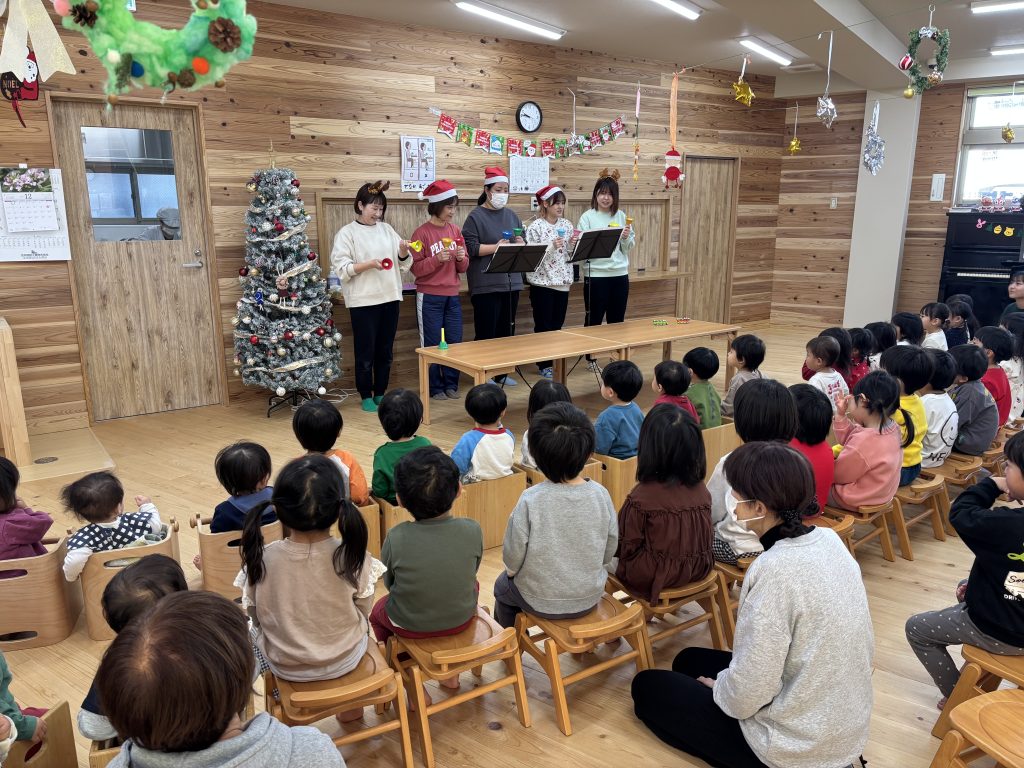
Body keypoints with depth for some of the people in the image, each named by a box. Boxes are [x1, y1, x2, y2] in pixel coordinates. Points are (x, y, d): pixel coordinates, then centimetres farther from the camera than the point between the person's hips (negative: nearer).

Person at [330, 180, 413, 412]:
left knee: (385, 350, 11)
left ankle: (380, 393, 24)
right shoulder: (347, 232, -4)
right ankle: (366, 397, 15)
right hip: (363, 300, -5)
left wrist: (404, 252, -10)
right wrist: (368, 264, -22)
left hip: (390, 297, 5)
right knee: (365, 351, 3)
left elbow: (403, 262, 11)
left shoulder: (386, 229, 11)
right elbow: (341, 267, -12)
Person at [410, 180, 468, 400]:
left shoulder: (456, 231, 8)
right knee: (432, 344, 2)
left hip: (453, 296, 5)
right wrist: (437, 259, -24)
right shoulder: (422, 233, -8)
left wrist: (461, 258, -10)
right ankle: (435, 388, 13)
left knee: (455, 342, 7)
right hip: (429, 298, -5)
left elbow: (463, 268, 12)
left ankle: (451, 385, 19)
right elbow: (415, 268, -11)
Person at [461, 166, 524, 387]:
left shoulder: (511, 215, 14)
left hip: (511, 282, 6)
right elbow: (471, 248, -13)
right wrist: (497, 247, -20)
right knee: (486, 332, -1)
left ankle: (501, 373, 23)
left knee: (506, 331, 12)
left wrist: (520, 244, -7)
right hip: (486, 284, -6)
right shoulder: (476, 216, -4)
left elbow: (523, 244, 16)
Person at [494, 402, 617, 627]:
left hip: (541, 601, -3)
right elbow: (609, 551, -4)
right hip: (589, 598, 4)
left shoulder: (530, 500, -26)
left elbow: (512, 557, -16)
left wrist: (512, 570, 6)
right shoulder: (600, 494, -16)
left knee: (503, 586, 29)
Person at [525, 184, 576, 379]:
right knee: (543, 325, 2)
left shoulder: (567, 225, 8)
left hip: (563, 281, 5)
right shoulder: (535, 227, -9)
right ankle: (544, 364, 12)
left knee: (557, 324, 12)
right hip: (542, 282, -5)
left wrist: (572, 245, -7)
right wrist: (551, 246, -22)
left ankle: (555, 361, 23)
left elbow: (572, 254, 13)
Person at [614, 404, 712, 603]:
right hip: (698, 571, 6)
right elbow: (708, 536, 4)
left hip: (655, 577, -6)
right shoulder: (701, 490, -10)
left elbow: (628, 548, -15)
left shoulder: (641, 497, -25)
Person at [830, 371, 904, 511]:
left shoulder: (864, 442, -35)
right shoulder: (891, 427, -7)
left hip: (858, 500, -9)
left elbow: (837, 474, -20)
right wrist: (841, 415, -5)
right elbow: (850, 440, 6)